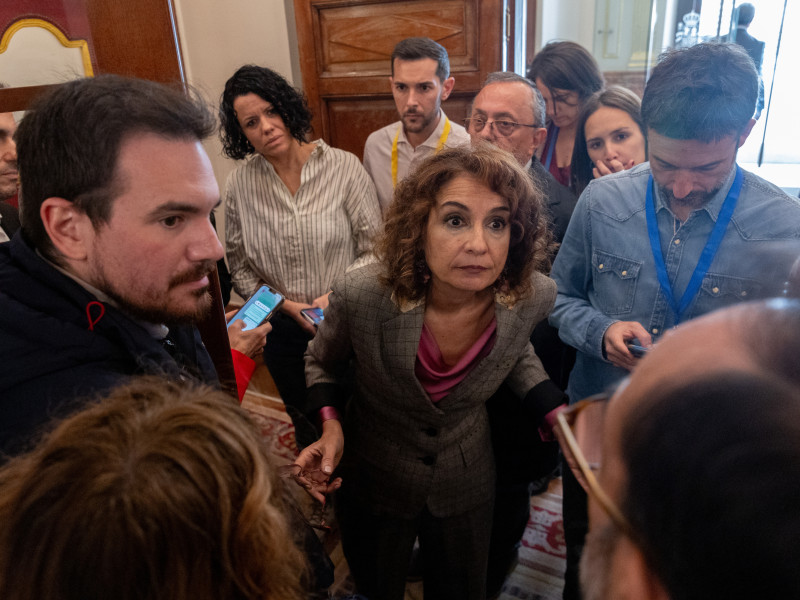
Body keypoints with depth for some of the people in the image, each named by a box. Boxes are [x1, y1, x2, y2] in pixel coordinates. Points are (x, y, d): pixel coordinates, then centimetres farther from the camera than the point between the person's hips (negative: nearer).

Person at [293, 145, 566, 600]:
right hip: (375, 480, -1)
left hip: (467, 484, 2)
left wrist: (553, 411, -10)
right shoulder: (363, 296, -31)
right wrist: (331, 423, -23)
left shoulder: (533, 296, -24)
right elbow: (323, 364, -7)